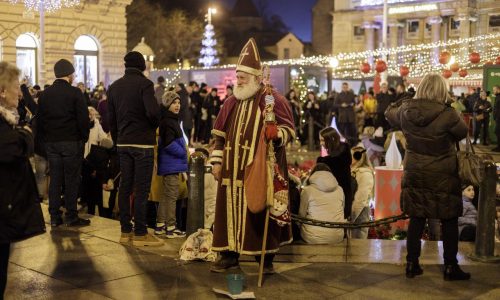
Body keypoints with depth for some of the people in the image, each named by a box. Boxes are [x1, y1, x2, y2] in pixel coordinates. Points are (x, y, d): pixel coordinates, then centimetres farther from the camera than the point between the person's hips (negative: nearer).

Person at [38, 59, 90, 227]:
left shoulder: (44, 94, 6)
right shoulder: (75, 93, -9)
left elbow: (40, 120, 9)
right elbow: (83, 119, -11)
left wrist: (46, 138, 16)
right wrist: (84, 137, 1)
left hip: (51, 142, 5)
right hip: (72, 142, -5)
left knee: (55, 180, 9)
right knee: (72, 180, 1)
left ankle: (54, 217, 12)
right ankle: (71, 216, 5)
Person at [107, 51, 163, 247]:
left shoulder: (114, 87, 11)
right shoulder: (144, 84, -9)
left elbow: (111, 118, 13)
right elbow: (153, 112, -22)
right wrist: (154, 126, -1)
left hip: (123, 144, 6)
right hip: (143, 143, -6)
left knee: (125, 187, 9)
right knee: (141, 189, -3)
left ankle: (125, 231, 14)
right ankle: (140, 234, -1)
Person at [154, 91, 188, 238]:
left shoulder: (172, 120, 16)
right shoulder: (167, 122, -15)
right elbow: (169, 144, -20)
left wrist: (183, 152, 9)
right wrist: (184, 153, -10)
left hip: (171, 164, 10)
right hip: (171, 164, -10)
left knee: (166, 195, 14)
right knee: (172, 195, -5)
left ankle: (160, 225, 21)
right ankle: (171, 228, 0)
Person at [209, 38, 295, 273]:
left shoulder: (273, 100, -4)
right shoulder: (232, 103, 12)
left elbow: (289, 128, -5)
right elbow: (220, 134, 16)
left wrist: (277, 133, -27)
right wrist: (216, 161, 10)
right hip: (233, 171, 5)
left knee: (260, 212, 0)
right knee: (231, 210, 6)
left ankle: (266, 258, 12)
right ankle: (230, 255, 16)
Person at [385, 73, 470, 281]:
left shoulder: (405, 111, -8)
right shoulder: (447, 114, -21)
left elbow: (389, 114, 14)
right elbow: (462, 132, -3)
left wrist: (405, 101, 20)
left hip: (414, 173, 4)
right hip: (442, 177, -4)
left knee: (416, 219, 13)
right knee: (449, 221, 10)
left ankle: (412, 264, 19)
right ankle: (450, 267, 17)